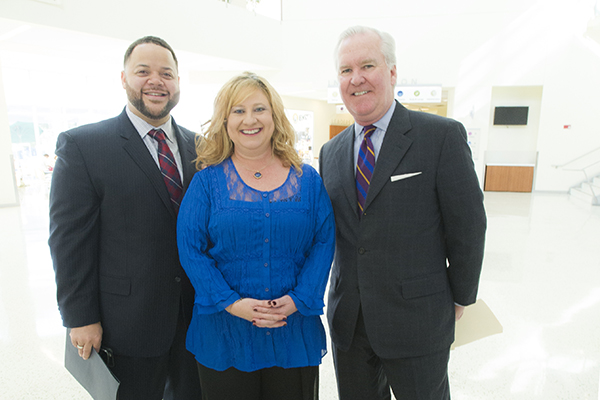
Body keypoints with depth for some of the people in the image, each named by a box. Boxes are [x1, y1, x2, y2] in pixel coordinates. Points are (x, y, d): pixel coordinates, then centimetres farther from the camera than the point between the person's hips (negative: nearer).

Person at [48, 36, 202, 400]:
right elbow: (70, 240, -10)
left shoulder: (196, 146, 3)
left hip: (195, 311, 4)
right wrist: (81, 318, -9)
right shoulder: (82, 145, -9)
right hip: (130, 320, -4)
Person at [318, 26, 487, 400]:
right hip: (348, 319, 5)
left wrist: (460, 299, 1)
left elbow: (468, 226, -7)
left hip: (417, 320, -4)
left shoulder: (442, 136, -10)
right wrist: (345, 294, 9)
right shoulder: (331, 153, 5)